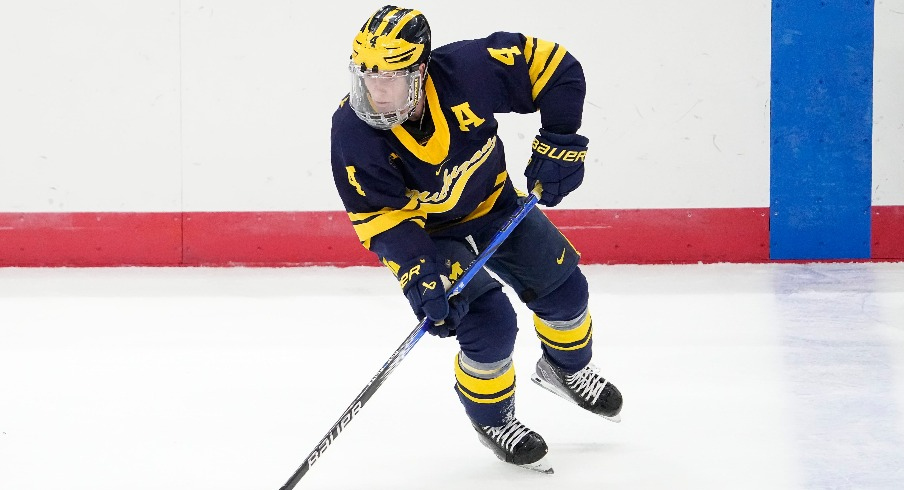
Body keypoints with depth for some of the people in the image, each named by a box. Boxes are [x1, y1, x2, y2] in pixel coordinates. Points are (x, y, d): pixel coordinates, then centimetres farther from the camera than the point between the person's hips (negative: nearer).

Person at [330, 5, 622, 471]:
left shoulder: (466, 69, -34)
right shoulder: (353, 132, -33)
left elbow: (552, 65, -21)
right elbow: (382, 218, -28)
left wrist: (559, 143, -23)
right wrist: (420, 279, -37)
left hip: (492, 202, 3)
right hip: (426, 229, -3)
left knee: (562, 286, 10)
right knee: (489, 320, -17)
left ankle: (566, 367, 43)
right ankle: (492, 418, 11)